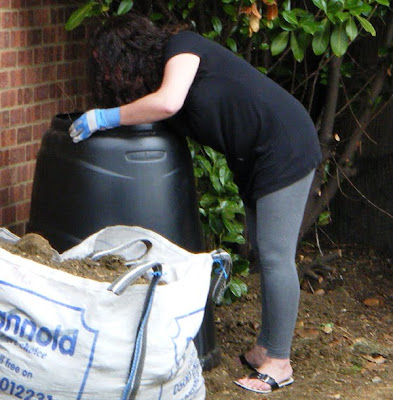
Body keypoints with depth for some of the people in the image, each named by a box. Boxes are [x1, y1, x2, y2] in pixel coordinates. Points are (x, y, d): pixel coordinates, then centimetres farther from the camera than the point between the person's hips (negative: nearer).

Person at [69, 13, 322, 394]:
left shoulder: (181, 46, -14)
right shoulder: (159, 72, 11)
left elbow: (168, 102, -30)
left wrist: (104, 117, -23)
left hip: (284, 149, -10)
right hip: (253, 161, 10)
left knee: (275, 258, -5)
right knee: (263, 253, 15)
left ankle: (279, 363, 2)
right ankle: (266, 348, 25)